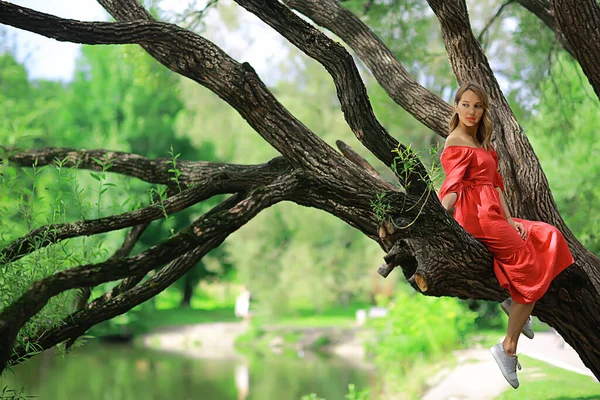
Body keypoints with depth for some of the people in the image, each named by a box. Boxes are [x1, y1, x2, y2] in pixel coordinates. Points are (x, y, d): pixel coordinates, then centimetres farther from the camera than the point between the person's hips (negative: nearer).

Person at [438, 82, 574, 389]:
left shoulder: (482, 143, 18)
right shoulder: (457, 144, -12)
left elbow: (496, 182, 12)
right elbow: (451, 188, -24)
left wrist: (508, 219, 3)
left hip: (492, 214, 9)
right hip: (478, 216, -9)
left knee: (548, 238, 15)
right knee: (530, 269, -6)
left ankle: (515, 303, 7)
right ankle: (508, 349, -5)